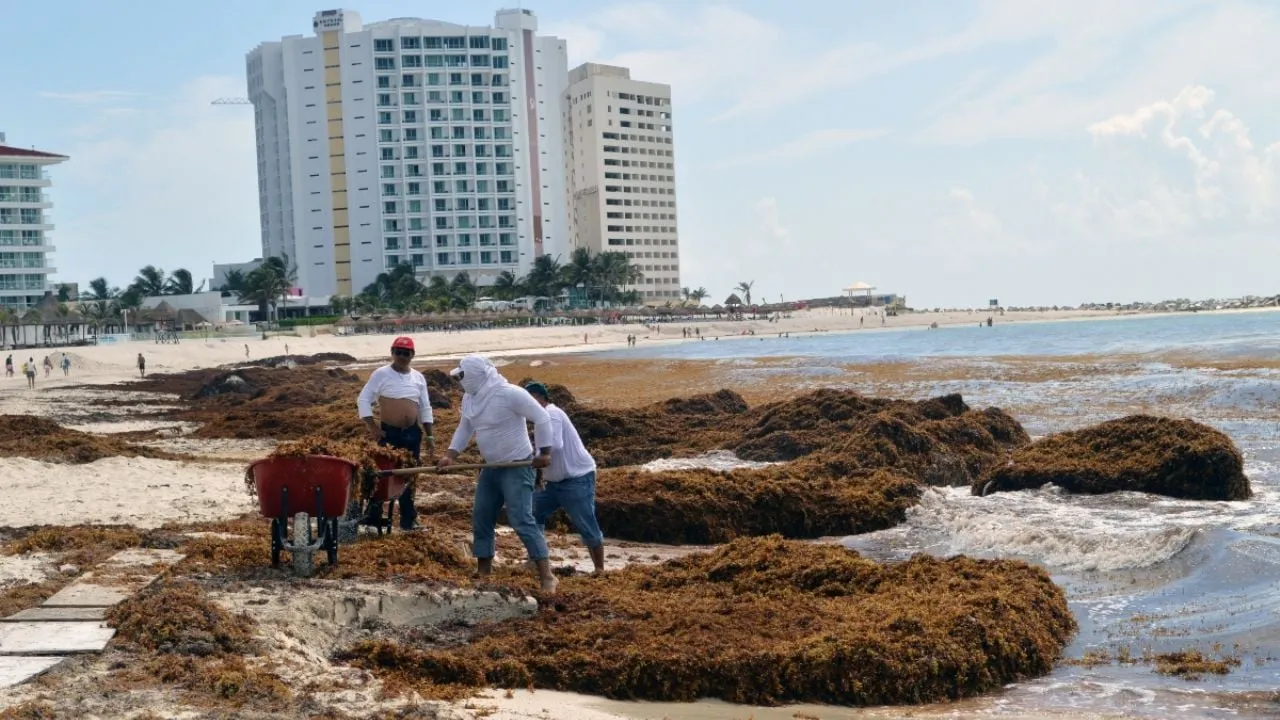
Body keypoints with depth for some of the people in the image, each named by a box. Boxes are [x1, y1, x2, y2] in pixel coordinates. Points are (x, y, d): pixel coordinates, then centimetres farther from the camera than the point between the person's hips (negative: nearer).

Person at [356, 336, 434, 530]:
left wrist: (430, 435, 8)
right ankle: (373, 517, 2)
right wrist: (372, 428, -13)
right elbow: (363, 400, -7)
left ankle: (409, 519, 17)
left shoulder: (418, 377, 9)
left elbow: (425, 408, 14)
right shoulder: (381, 374, -5)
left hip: (413, 433, 4)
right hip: (389, 433, -4)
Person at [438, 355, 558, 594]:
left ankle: (547, 576, -14)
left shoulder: (509, 394, -21)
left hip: (517, 467, -9)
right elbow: (464, 429, 16)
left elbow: (542, 418, -18)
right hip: (492, 467, 9)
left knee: (522, 521, -16)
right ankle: (483, 574, 23)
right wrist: (450, 455, 2)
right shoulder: (470, 398, 4)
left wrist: (544, 453, -18)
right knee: (481, 519, 11)